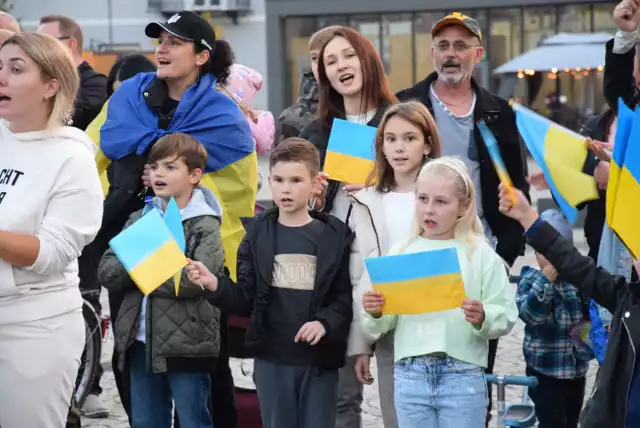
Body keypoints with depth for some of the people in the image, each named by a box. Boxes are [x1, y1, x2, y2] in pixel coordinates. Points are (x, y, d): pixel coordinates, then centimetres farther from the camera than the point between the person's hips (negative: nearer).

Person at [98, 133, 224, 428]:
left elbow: (195, 279, -22)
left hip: (186, 345, -6)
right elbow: (107, 271, 3)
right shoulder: (139, 220, 10)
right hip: (141, 342, 6)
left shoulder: (205, 226, -8)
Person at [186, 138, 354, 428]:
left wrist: (325, 322, -22)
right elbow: (246, 299, 1)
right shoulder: (258, 233, 4)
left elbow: (346, 296, -4)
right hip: (271, 358, 1)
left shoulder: (336, 236, -1)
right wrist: (215, 286, -17)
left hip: (320, 359, -1)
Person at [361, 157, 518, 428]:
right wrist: (375, 314, -14)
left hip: (463, 375, -2)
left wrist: (483, 317, -23)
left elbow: (506, 315, -3)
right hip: (410, 374, 3)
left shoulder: (481, 255, 0)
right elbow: (384, 324, 7)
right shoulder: (400, 253, 6)